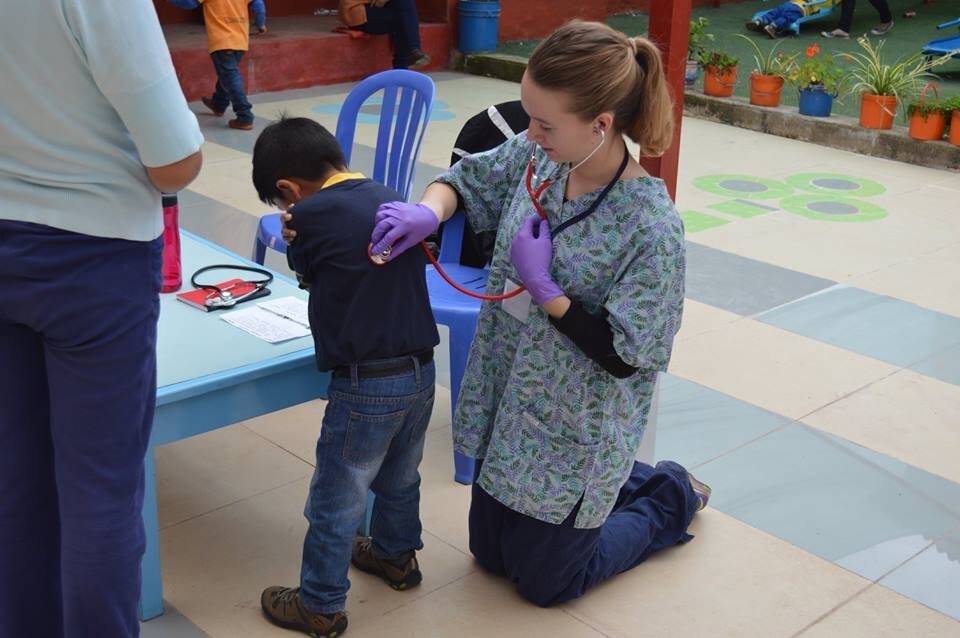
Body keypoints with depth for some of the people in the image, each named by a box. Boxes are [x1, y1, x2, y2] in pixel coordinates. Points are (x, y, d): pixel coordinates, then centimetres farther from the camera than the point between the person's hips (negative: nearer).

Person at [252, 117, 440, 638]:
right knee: (400, 478, 28)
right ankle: (397, 555, 49)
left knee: (335, 502, 9)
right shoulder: (393, 200, 5)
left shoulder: (310, 214, -15)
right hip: (422, 371, 7)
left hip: (368, 385, -7)